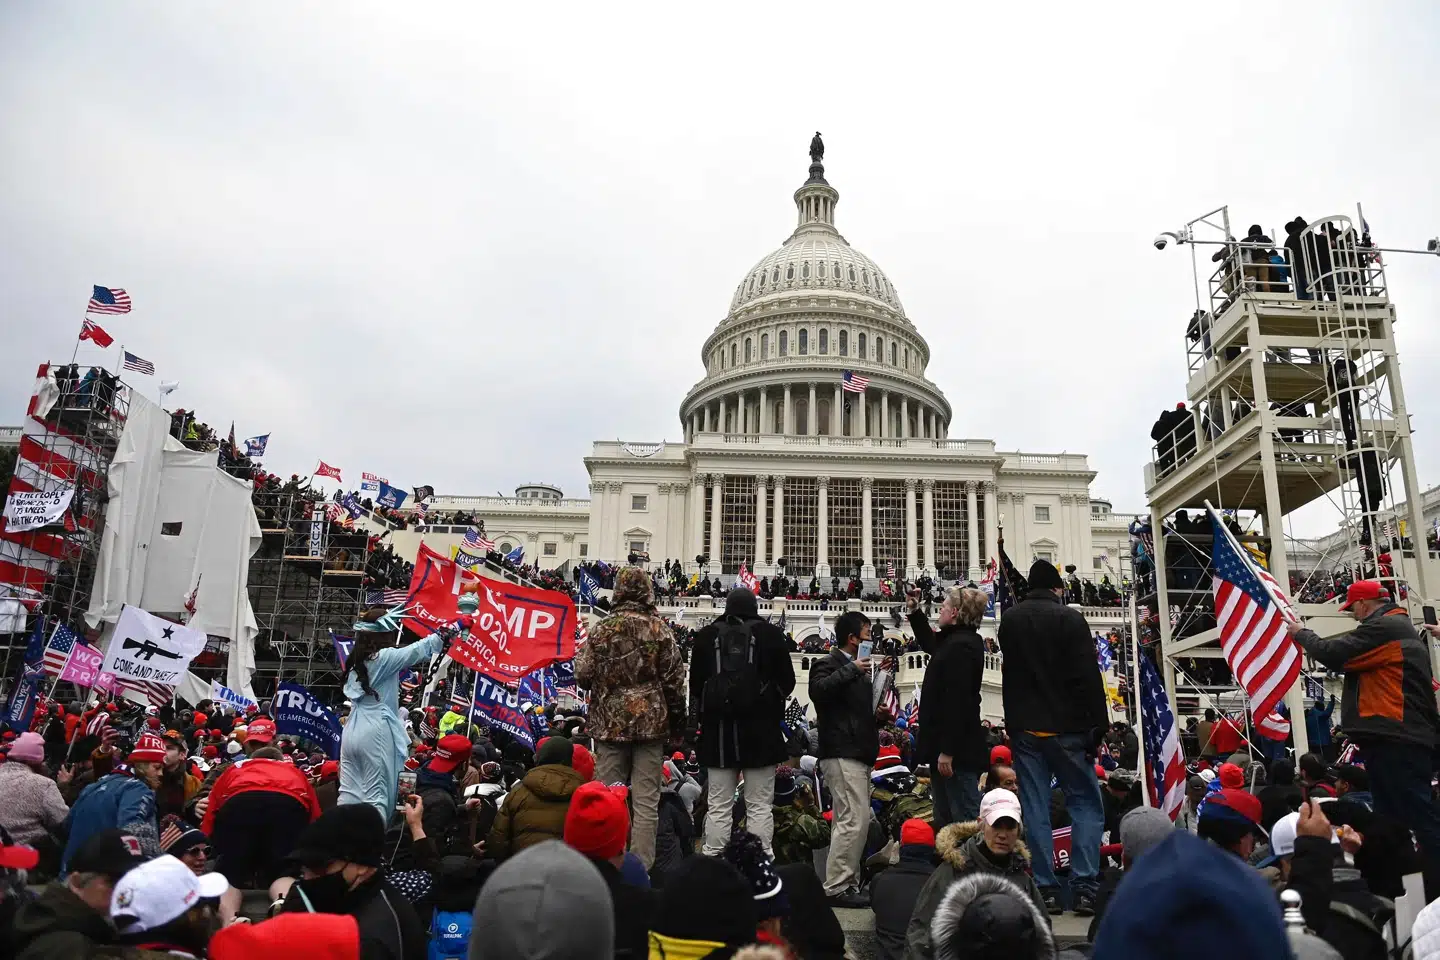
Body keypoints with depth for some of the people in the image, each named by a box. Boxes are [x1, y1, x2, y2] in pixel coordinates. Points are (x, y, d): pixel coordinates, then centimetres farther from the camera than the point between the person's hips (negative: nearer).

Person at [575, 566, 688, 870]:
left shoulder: (601, 629, -1)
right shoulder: (659, 628, -3)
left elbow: (583, 675, 0)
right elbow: (674, 680, -2)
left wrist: (579, 656, 22)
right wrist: (677, 722, 8)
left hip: (610, 722, 1)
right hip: (651, 722, -1)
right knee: (646, 801, 3)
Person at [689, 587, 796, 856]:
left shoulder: (707, 636, 3)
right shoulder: (770, 634, -3)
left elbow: (695, 683, 8)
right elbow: (787, 680, 3)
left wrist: (699, 713, 23)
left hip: (718, 729, 2)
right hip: (761, 730, -1)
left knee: (718, 805, 7)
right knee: (759, 805, 4)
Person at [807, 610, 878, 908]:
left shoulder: (856, 667, 20)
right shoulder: (829, 664, -8)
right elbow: (818, 689, -30)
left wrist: (877, 715, 16)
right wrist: (851, 669, -25)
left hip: (857, 755, 10)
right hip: (842, 754, -10)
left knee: (851, 821, 12)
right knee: (854, 820, -14)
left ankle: (848, 884, 19)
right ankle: (836, 887, -10)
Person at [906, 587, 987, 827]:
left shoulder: (960, 646, -18)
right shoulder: (955, 641, 14)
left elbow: (957, 701, -25)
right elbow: (930, 644, 39)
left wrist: (947, 750, -25)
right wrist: (914, 611, 37)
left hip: (957, 751, -11)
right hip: (949, 746, 11)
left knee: (966, 820, -7)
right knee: (944, 819, 15)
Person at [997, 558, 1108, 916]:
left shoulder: (1009, 619, 8)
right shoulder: (1070, 619, -8)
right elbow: (1088, 677, -11)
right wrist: (1098, 725, -7)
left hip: (1024, 728, 4)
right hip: (1065, 726, -4)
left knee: (1035, 808, 6)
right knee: (1085, 802, 6)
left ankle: (1046, 890, 8)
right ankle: (1084, 889, 1)